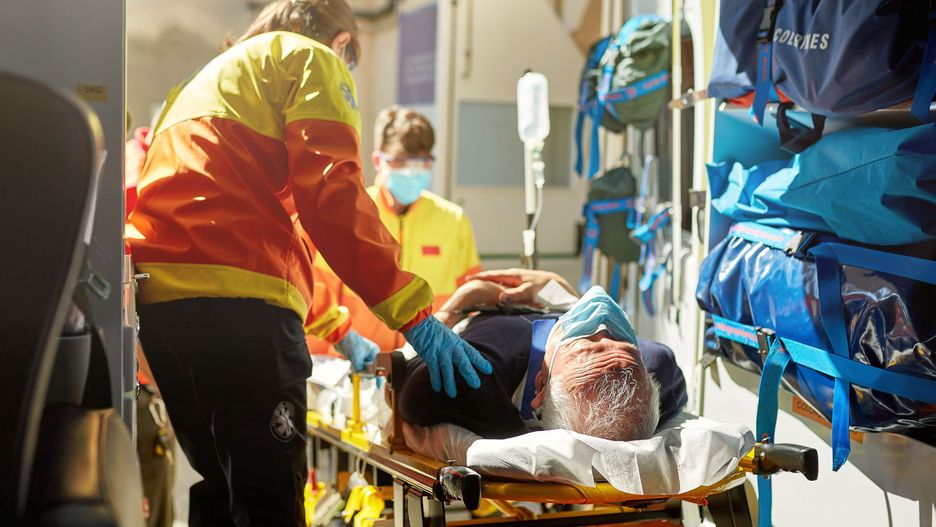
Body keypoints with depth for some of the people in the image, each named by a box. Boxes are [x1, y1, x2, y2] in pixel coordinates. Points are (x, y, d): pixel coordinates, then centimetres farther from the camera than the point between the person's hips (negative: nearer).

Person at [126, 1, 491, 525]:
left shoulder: (202, 83, 35)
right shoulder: (312, 60, 9)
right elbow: (330, 193, -8)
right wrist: (413, 313, -10)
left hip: (158, 293, 8)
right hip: (237, 297, -8)